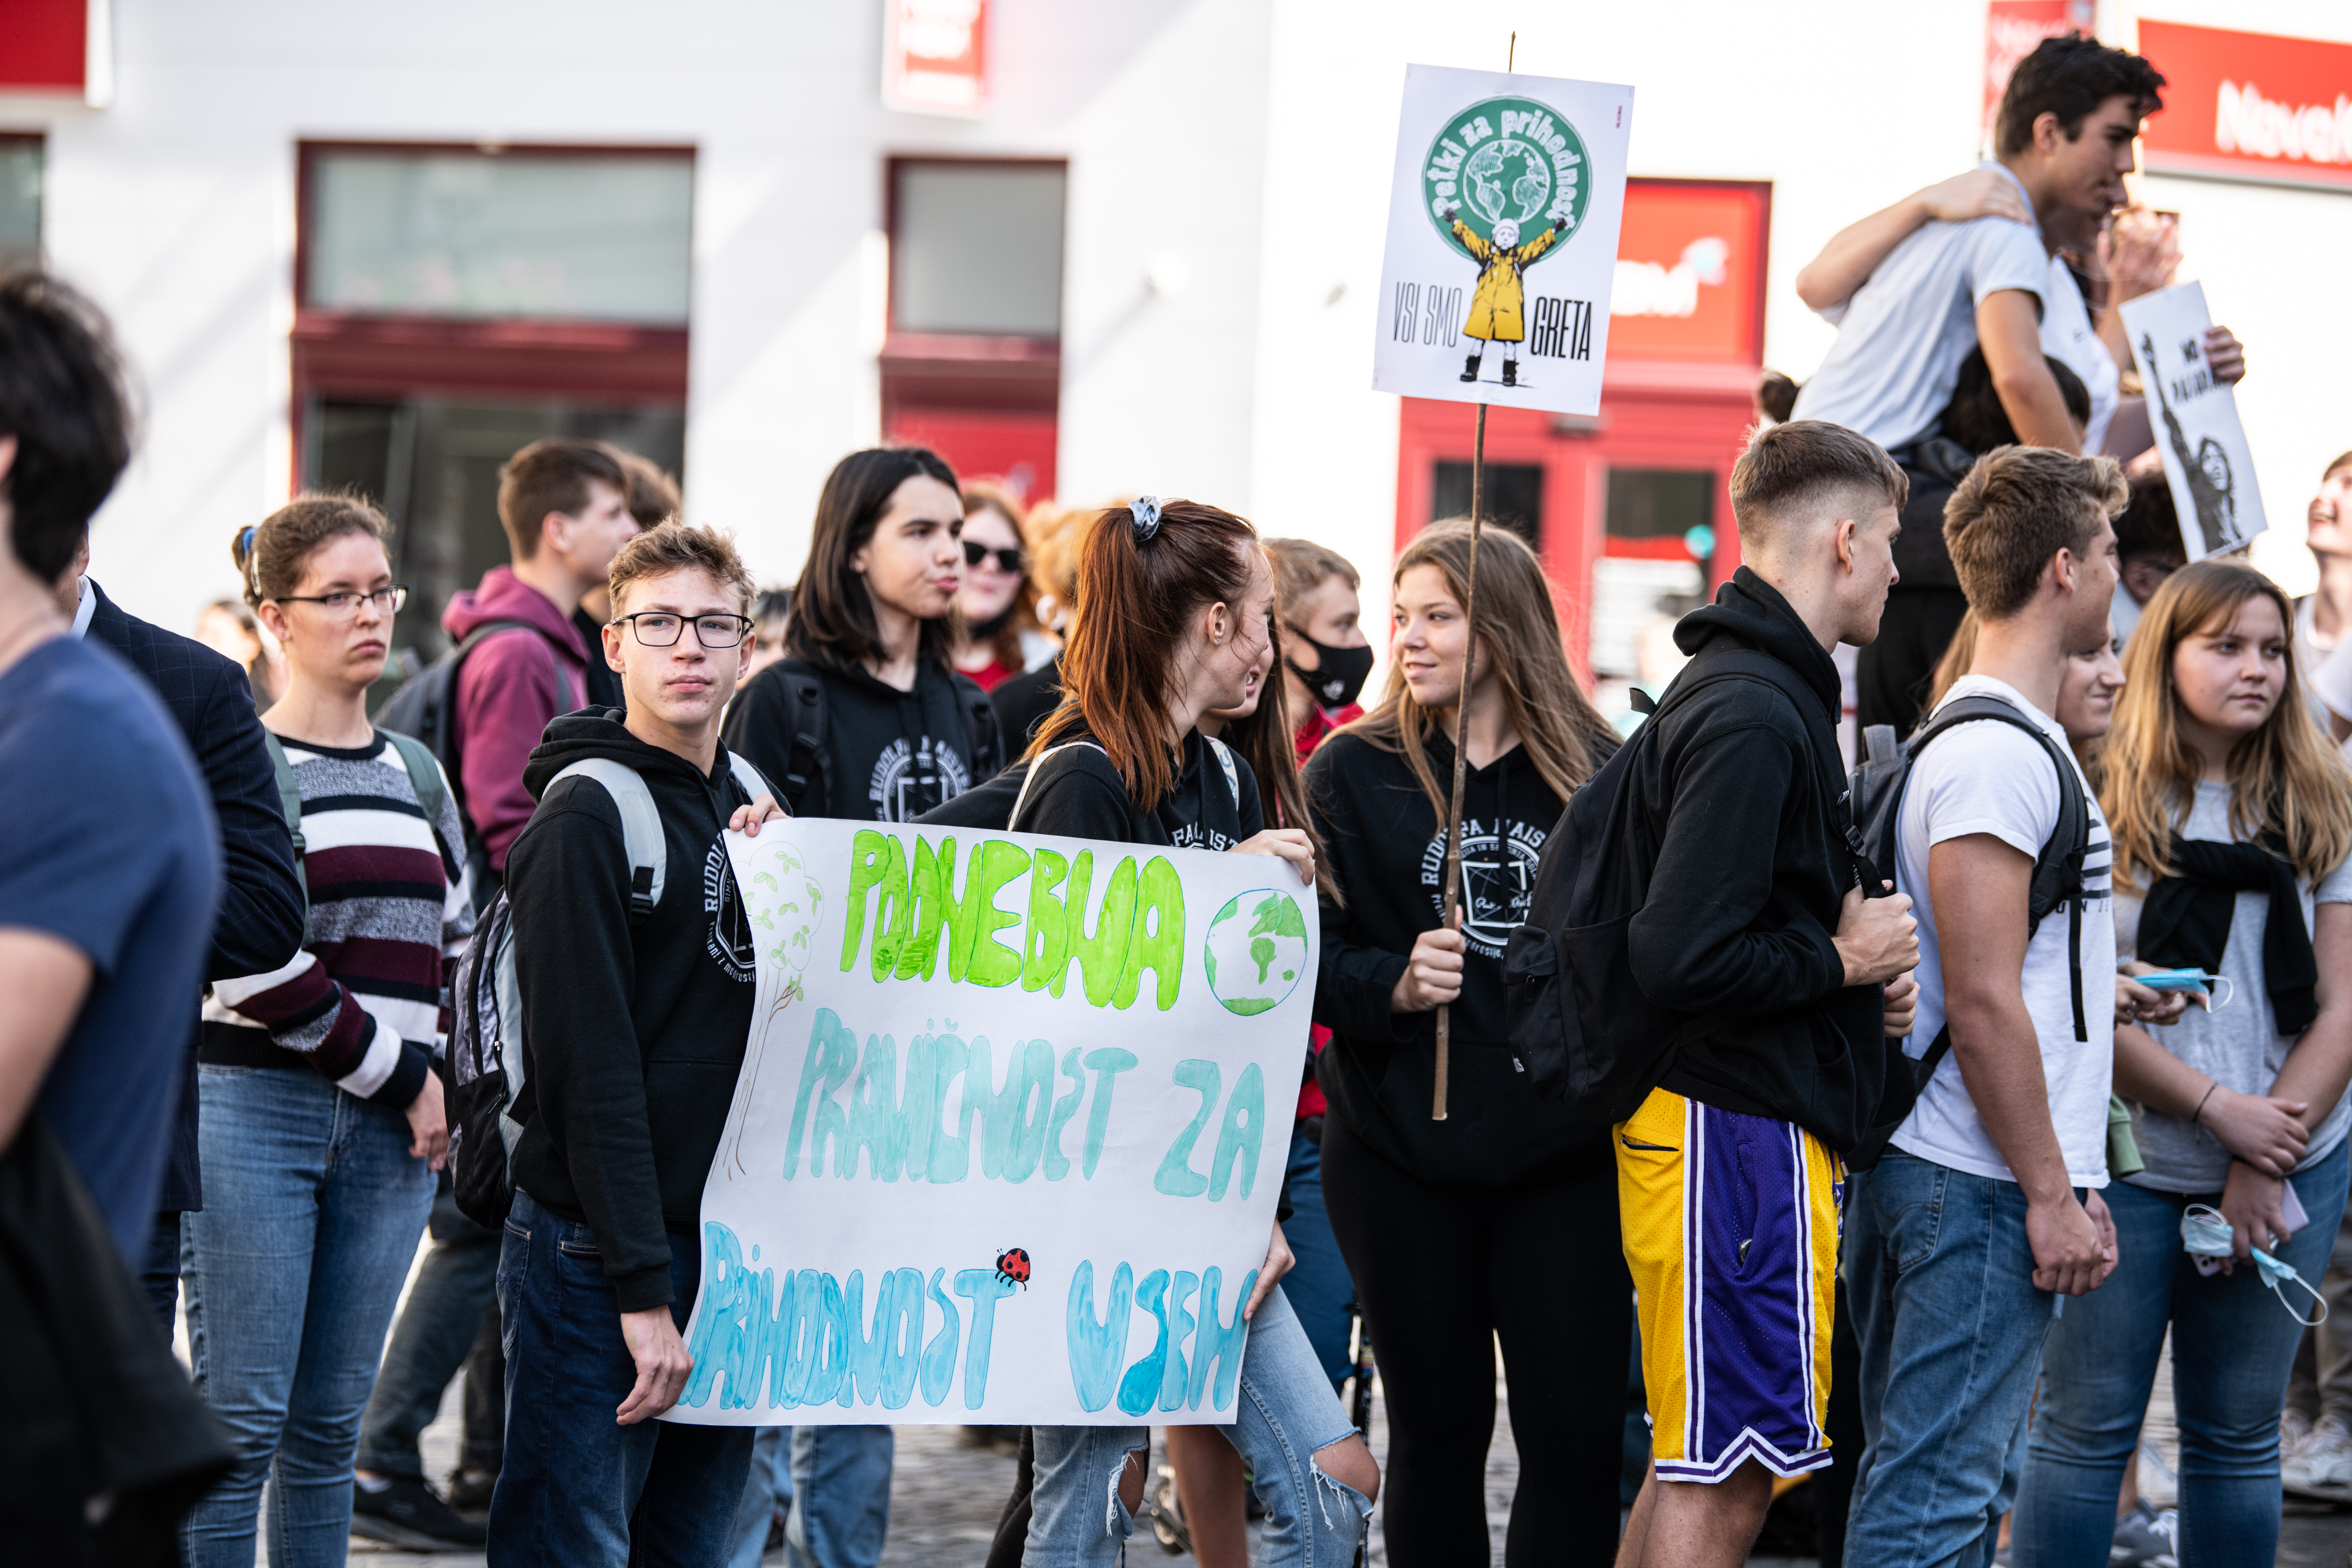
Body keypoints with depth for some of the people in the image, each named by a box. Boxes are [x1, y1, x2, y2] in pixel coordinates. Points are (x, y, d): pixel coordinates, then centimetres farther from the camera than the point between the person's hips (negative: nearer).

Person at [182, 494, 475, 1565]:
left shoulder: (417, 774, 17)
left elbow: (454, 944, 24)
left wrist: (435, 1078, 8)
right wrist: (395, 1073, -10)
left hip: (391, 1123, 6)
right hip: (252, 1105, -6)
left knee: (331, 1424, 8)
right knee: (242, 1418, -7)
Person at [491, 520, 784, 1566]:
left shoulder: (747, 803, 13)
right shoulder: (584, 820, -11)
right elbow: (590, 1068, -17)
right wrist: (642, 1288, -20)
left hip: (727, 1244, 8)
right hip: (599, 1254, -8)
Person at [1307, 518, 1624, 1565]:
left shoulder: (1594, 771, 3)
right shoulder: (1354, 771, 2)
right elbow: (1305, 957, -1)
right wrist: (1393, 987, -19)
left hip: (1562, 1151, 0)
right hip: (1402, 1153, 0)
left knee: (1579, 1434, -4)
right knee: (1437, 1430, 8)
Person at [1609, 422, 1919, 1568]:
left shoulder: (1748, 692, 17)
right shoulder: (1754, 718, -17)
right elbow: (1682, 962, -25)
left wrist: (1863, 982, 11)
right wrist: (1843, 962, -10)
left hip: (1744, 1122, 11)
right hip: (1740, 1130, -11)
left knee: (1694, 1465, 14)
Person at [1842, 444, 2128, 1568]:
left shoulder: (2025, 740, 18)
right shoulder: (1993, 752, -15)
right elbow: (1981, 1003, -20)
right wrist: (2052, 1194, -17)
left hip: (1957, 1179, 10)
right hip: (1985, 1186, -10)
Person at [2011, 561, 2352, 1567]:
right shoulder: (2105, 805, -2)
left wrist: (2269, 1161, -9)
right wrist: (2216, 1106, -14)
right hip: (2127, 1162, -3)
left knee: (2237, 1438, 8)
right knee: (2084, 1428, -1)